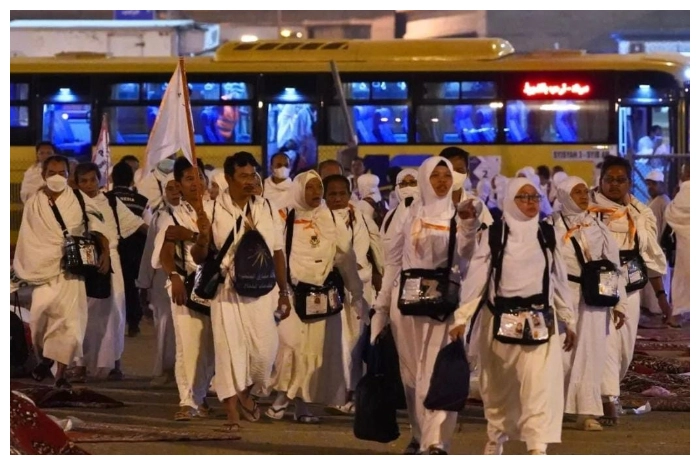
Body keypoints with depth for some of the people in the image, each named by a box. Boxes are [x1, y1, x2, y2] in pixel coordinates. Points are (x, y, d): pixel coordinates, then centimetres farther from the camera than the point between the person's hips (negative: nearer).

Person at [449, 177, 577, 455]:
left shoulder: (547, 235, 7)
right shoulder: (493, 235, -3)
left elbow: (559, 280, 14)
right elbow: (476, 277, -6)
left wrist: (569, 321, 15)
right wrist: (462, 317, -13)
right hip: (500, 321, -1)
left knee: (540, 384, -13)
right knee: (498, 387, 13)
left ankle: (538, 449, -19)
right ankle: (496, 439, 34)